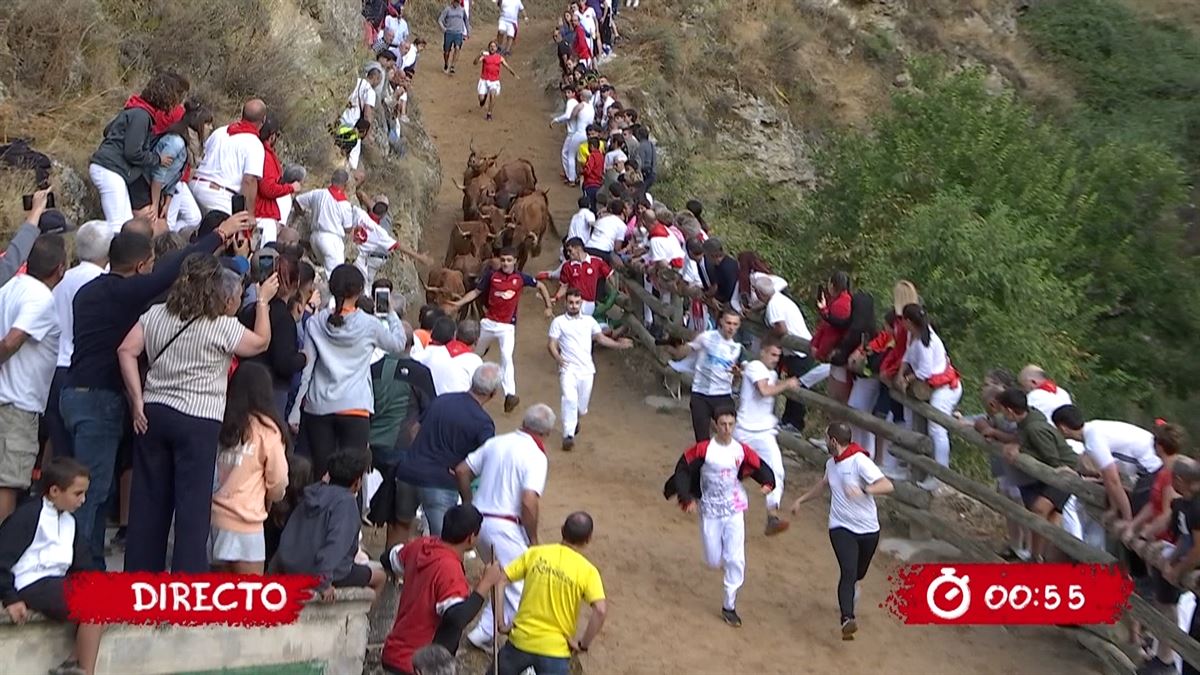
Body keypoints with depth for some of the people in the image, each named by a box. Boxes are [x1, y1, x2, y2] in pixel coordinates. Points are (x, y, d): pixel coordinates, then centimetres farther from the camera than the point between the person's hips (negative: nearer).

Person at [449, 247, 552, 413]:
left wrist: (548, 307, 5)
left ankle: (510, 394, -27)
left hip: (507, 325, -3)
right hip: (489, 322, 3)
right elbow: (476, 292, 4)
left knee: (507, 356, -21)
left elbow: (541, 286, 10)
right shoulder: (491, 275, -3)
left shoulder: (520, 278, -4)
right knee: (475, 354, 20)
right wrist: (458, 303, -6)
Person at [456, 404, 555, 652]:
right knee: (518, 587, 2)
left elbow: (462, 470, 11)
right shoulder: (536, 457, -13)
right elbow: (529, 502, -22)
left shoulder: (496, 443, 7)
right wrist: (533, 539, -9)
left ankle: (484, 632, 22)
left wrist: (469, 505, 21)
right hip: (505, 527, -8)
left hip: (478, 521, 8)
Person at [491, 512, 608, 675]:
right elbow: (601, 611, -21)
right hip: (555, 649, -2)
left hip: (521, 641, 2)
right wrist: (584, 644, -8)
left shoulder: (535, 553, -1)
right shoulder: (587, 571, -8)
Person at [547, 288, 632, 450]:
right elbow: (551, 344, -3)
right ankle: (568, 435, -20)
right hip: (568, 369, -3)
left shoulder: (589, 320, 12)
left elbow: (601, 338, 10)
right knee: (570, 399, -24)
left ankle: (574, 419, 45)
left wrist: (618, 344, -6)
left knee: (582, 407, 9)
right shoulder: (559, 321, 2)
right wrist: (557, 358, -22)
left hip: (586, 370, 3)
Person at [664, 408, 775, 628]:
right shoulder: (703, 449, -13)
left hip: (734, 510, 1)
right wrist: (686, 497, -16)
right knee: (713, 561, 4)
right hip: (710, 510, -1)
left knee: (735, 560, -4)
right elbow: (682, 470, -9)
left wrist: (768, 483, -12)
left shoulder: (742, 451, -4)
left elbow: (760, 467, 6)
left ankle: (729, 606, 9)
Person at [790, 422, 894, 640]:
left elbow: (888, 486, -27)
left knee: (858, 573, 18)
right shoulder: (831, 463, 6)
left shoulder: (859, 461, -17)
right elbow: (824, 484, 29)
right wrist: (801, 499, 31)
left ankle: (849, 591, 54)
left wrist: (864, 490, -43)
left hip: (868, 529, -2)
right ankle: (847, 620, -32)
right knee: (848, 571, -19)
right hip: (841, 527, 3)